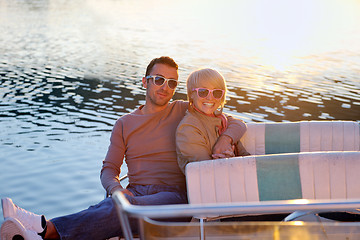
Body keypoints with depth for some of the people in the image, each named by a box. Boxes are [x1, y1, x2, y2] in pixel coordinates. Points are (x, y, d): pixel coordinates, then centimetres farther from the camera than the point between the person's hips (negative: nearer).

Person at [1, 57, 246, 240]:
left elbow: (236, 123, 13)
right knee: (105, 208, -35)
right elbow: (109, 169, 16)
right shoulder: (125, 124, 19)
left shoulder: (184, 112, 13)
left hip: (174, 194, -2)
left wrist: (225, 139, -12)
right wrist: (116, 188, -8)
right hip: (134, 193, 3)